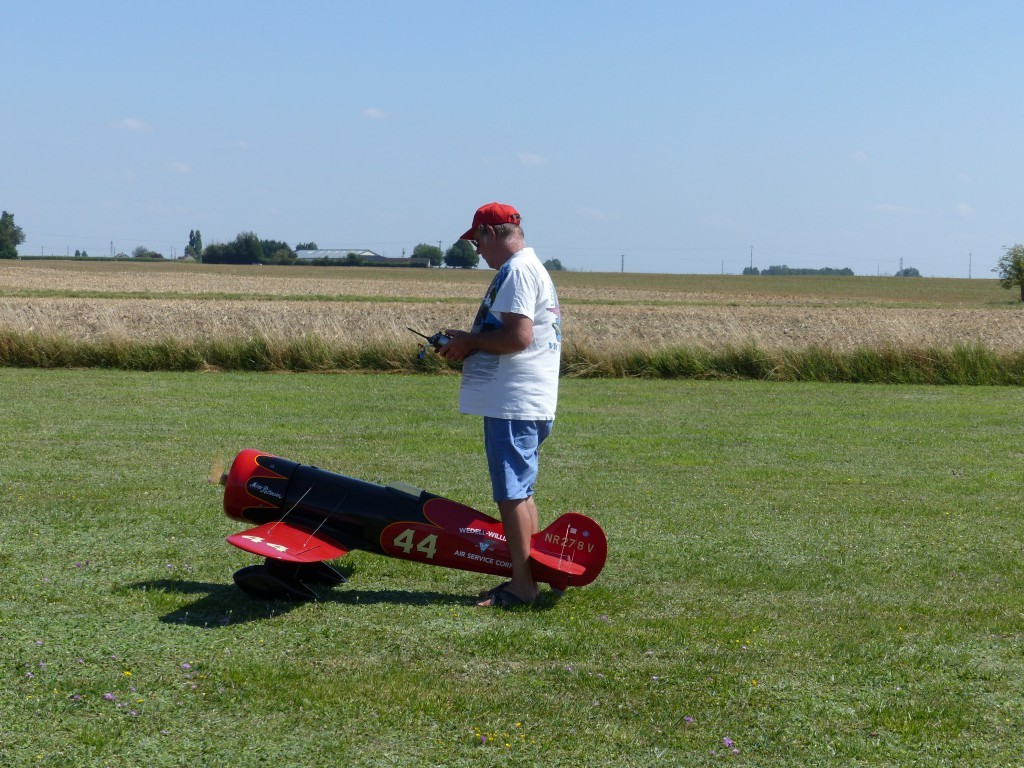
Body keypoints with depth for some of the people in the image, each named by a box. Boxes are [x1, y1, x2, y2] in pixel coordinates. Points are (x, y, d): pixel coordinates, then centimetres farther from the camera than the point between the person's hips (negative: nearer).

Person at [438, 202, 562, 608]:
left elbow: (518, 335, -24)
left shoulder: (516, 271, -13)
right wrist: (469, 344, 12)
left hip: (513, 404, -11)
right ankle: (526, 580, 22)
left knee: (512, 494, -7)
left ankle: (522, 587, -4)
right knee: (520, 492, 16)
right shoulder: (534, 268, 21)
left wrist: (470, 342, -11)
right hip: (529, 402, 11)